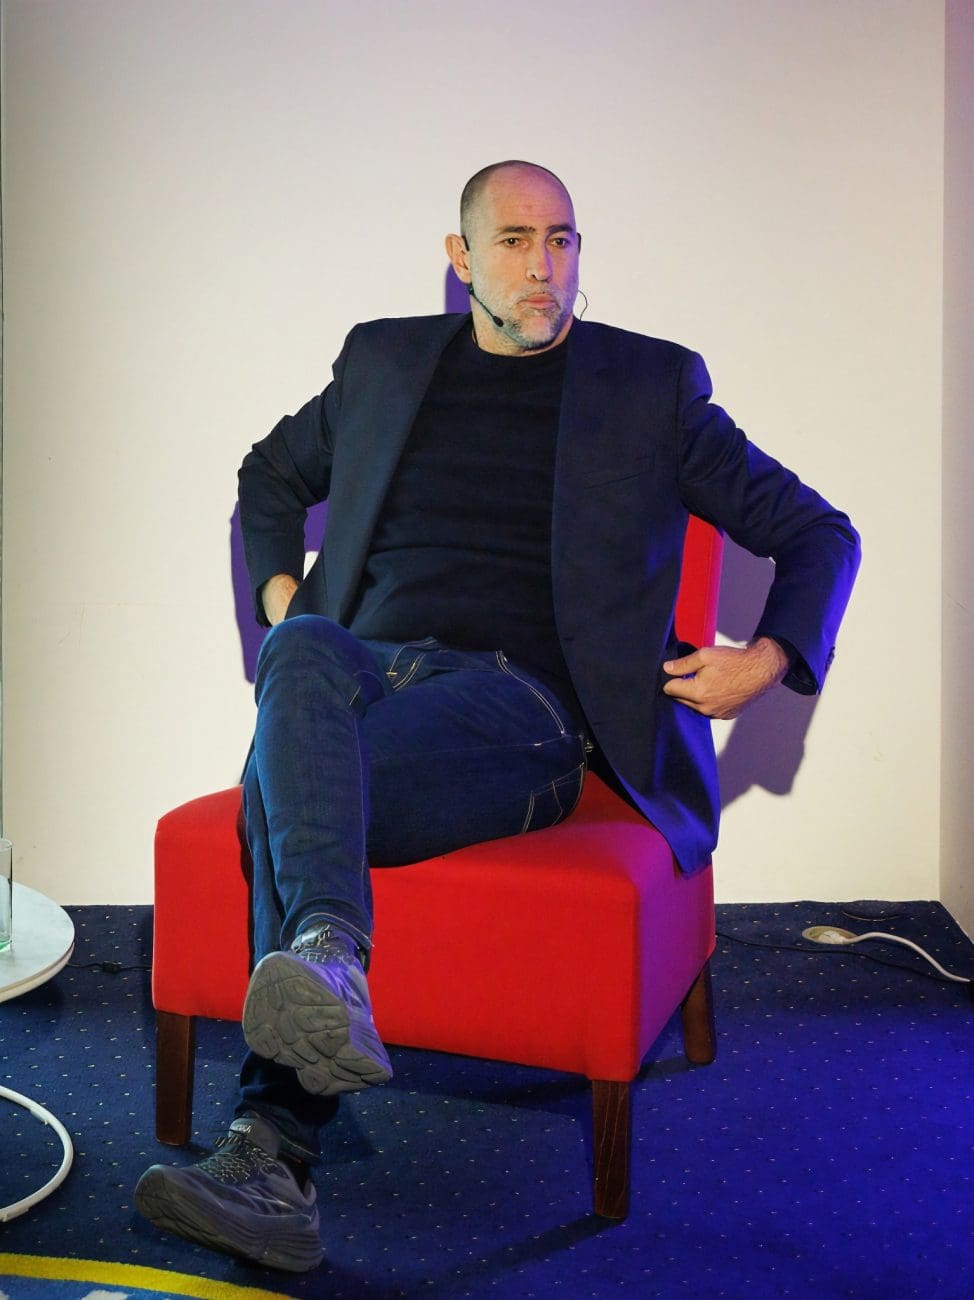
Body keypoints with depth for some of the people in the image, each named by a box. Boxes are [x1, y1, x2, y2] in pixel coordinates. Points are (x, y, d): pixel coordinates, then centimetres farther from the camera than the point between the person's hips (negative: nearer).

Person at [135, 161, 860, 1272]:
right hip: (368, 666, 3)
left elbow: (817, 532, 18)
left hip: (520, 694, -3)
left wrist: (773, 656, 1)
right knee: (302, 654, -37)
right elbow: (270, 474, 39)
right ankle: (327, 963, -54)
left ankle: (272, 1150, -39)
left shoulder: (652, 385, 14)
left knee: (281, 790, -33)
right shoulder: (382, 360, 22)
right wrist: (278, 597, 20)